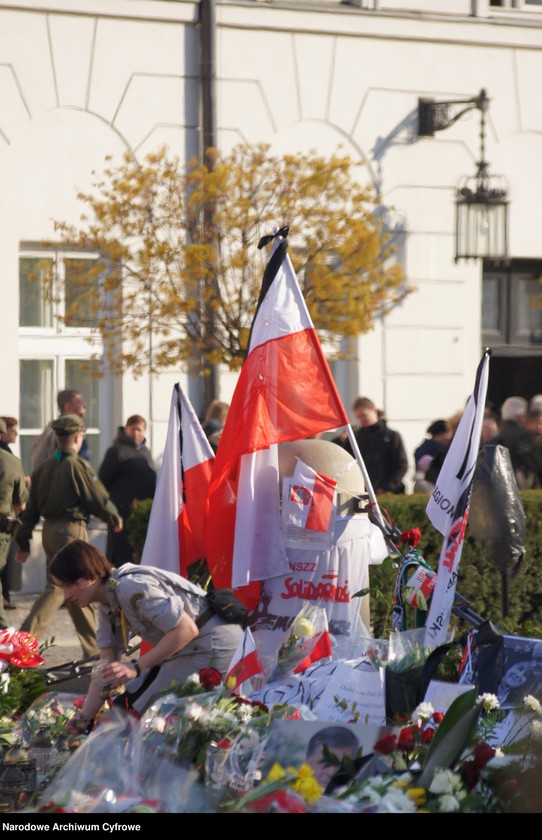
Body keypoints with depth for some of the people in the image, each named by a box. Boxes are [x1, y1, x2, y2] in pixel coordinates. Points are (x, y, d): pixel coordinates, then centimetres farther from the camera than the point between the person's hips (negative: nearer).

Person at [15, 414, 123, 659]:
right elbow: (99, 499, -9)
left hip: (49, 529, 8)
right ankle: (26, 637, -18)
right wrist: (115, 518, 10)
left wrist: (24, 542, 13)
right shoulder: (78, 466, -13)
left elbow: (31, 508, 10)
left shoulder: (44, 467, 8)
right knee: (57, 588, -7)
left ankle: (92, 647, 24)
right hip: (71, 529, -8)